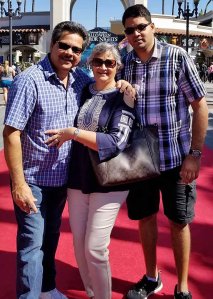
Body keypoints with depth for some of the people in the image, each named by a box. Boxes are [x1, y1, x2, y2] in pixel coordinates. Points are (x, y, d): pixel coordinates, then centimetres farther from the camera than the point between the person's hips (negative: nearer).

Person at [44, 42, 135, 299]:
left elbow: (116, 142, -19)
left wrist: (74, 133, -20)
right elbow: (67, 125, 23)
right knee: (79, 244, 13)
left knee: (95, 248, -4)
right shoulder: (82, 91, 7)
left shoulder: (123, 98, -8)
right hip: (77, 178, 5)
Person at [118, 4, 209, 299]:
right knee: (145, 217, 15)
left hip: (176, 158, -3)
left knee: (179, 222, 9)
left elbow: (200, 106, -7)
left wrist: (195, 153, -11)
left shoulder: (177, 57, -9)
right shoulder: (124, 63, 1)